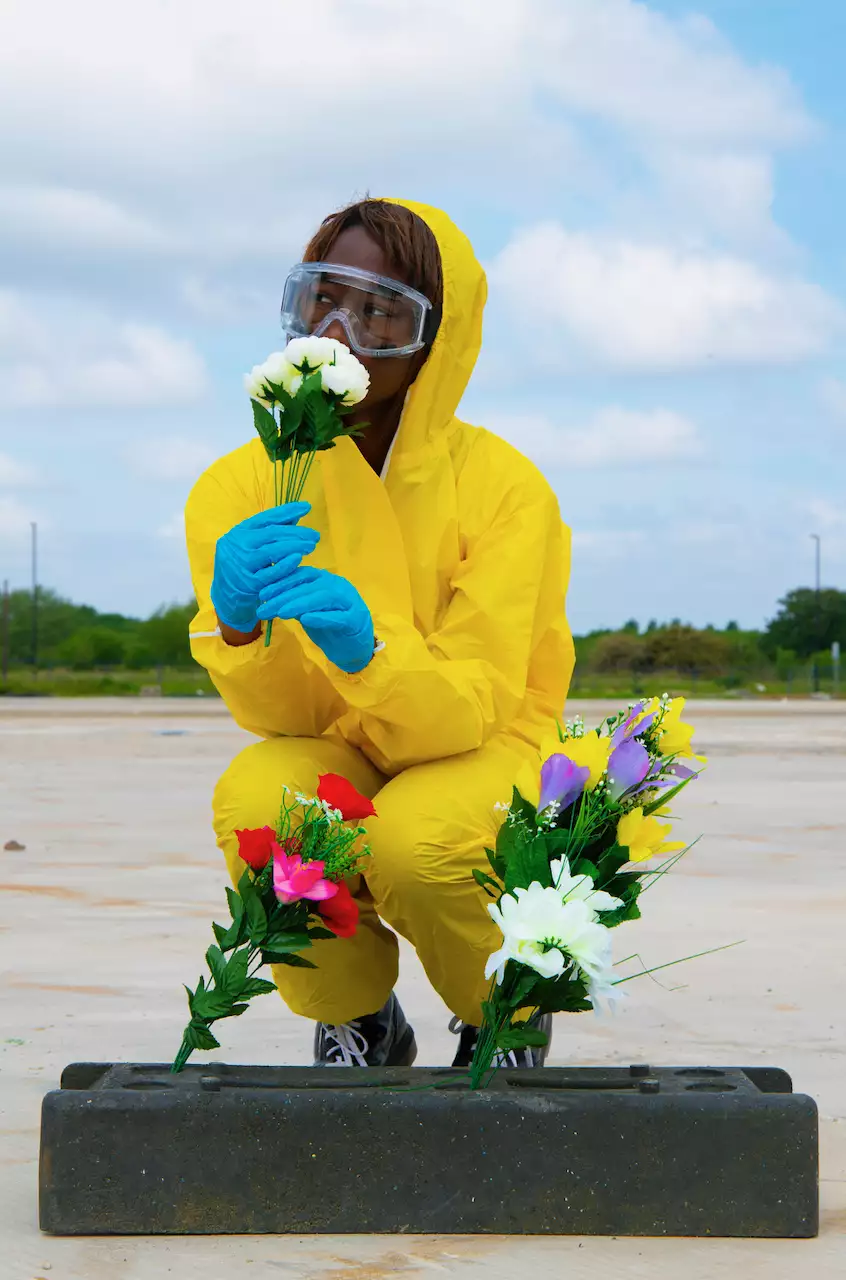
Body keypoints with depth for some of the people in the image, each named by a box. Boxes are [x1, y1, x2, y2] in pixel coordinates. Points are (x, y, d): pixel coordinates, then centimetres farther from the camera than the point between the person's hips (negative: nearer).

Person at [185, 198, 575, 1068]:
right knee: (254, 801, -32)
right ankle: (358, 1026, 0)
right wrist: (238, 625, -36)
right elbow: (279, 715, -13)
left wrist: (370, 652, -43)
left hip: (484, 760, -2)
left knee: (417, 842, -35)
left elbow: (469, 713, -22)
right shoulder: (236, 490, -9)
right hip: (336, 768, 2)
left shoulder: (505, 489, -16)